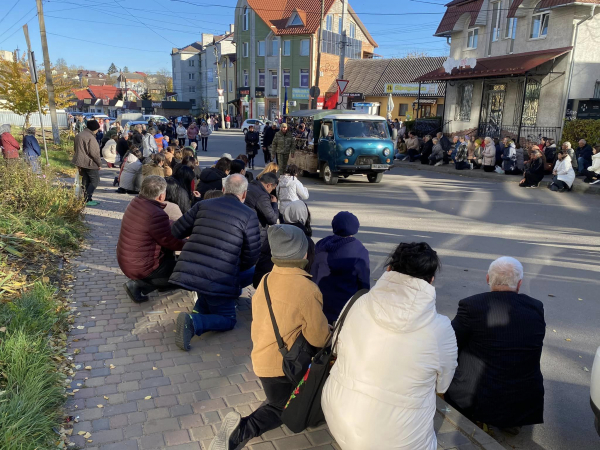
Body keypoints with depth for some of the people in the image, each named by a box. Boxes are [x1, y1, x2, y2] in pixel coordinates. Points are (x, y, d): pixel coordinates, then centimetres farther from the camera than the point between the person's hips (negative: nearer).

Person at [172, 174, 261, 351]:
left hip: (188, 270, 5)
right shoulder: (249, 215, -2)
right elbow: (252, 255, 0)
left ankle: (201, 307, 12)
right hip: (219, 279, -5)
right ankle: (194, 322, -15)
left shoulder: (203, 205, 7)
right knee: (228, 319, 12)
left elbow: (176, 231, 12)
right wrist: (238, 268, 20)